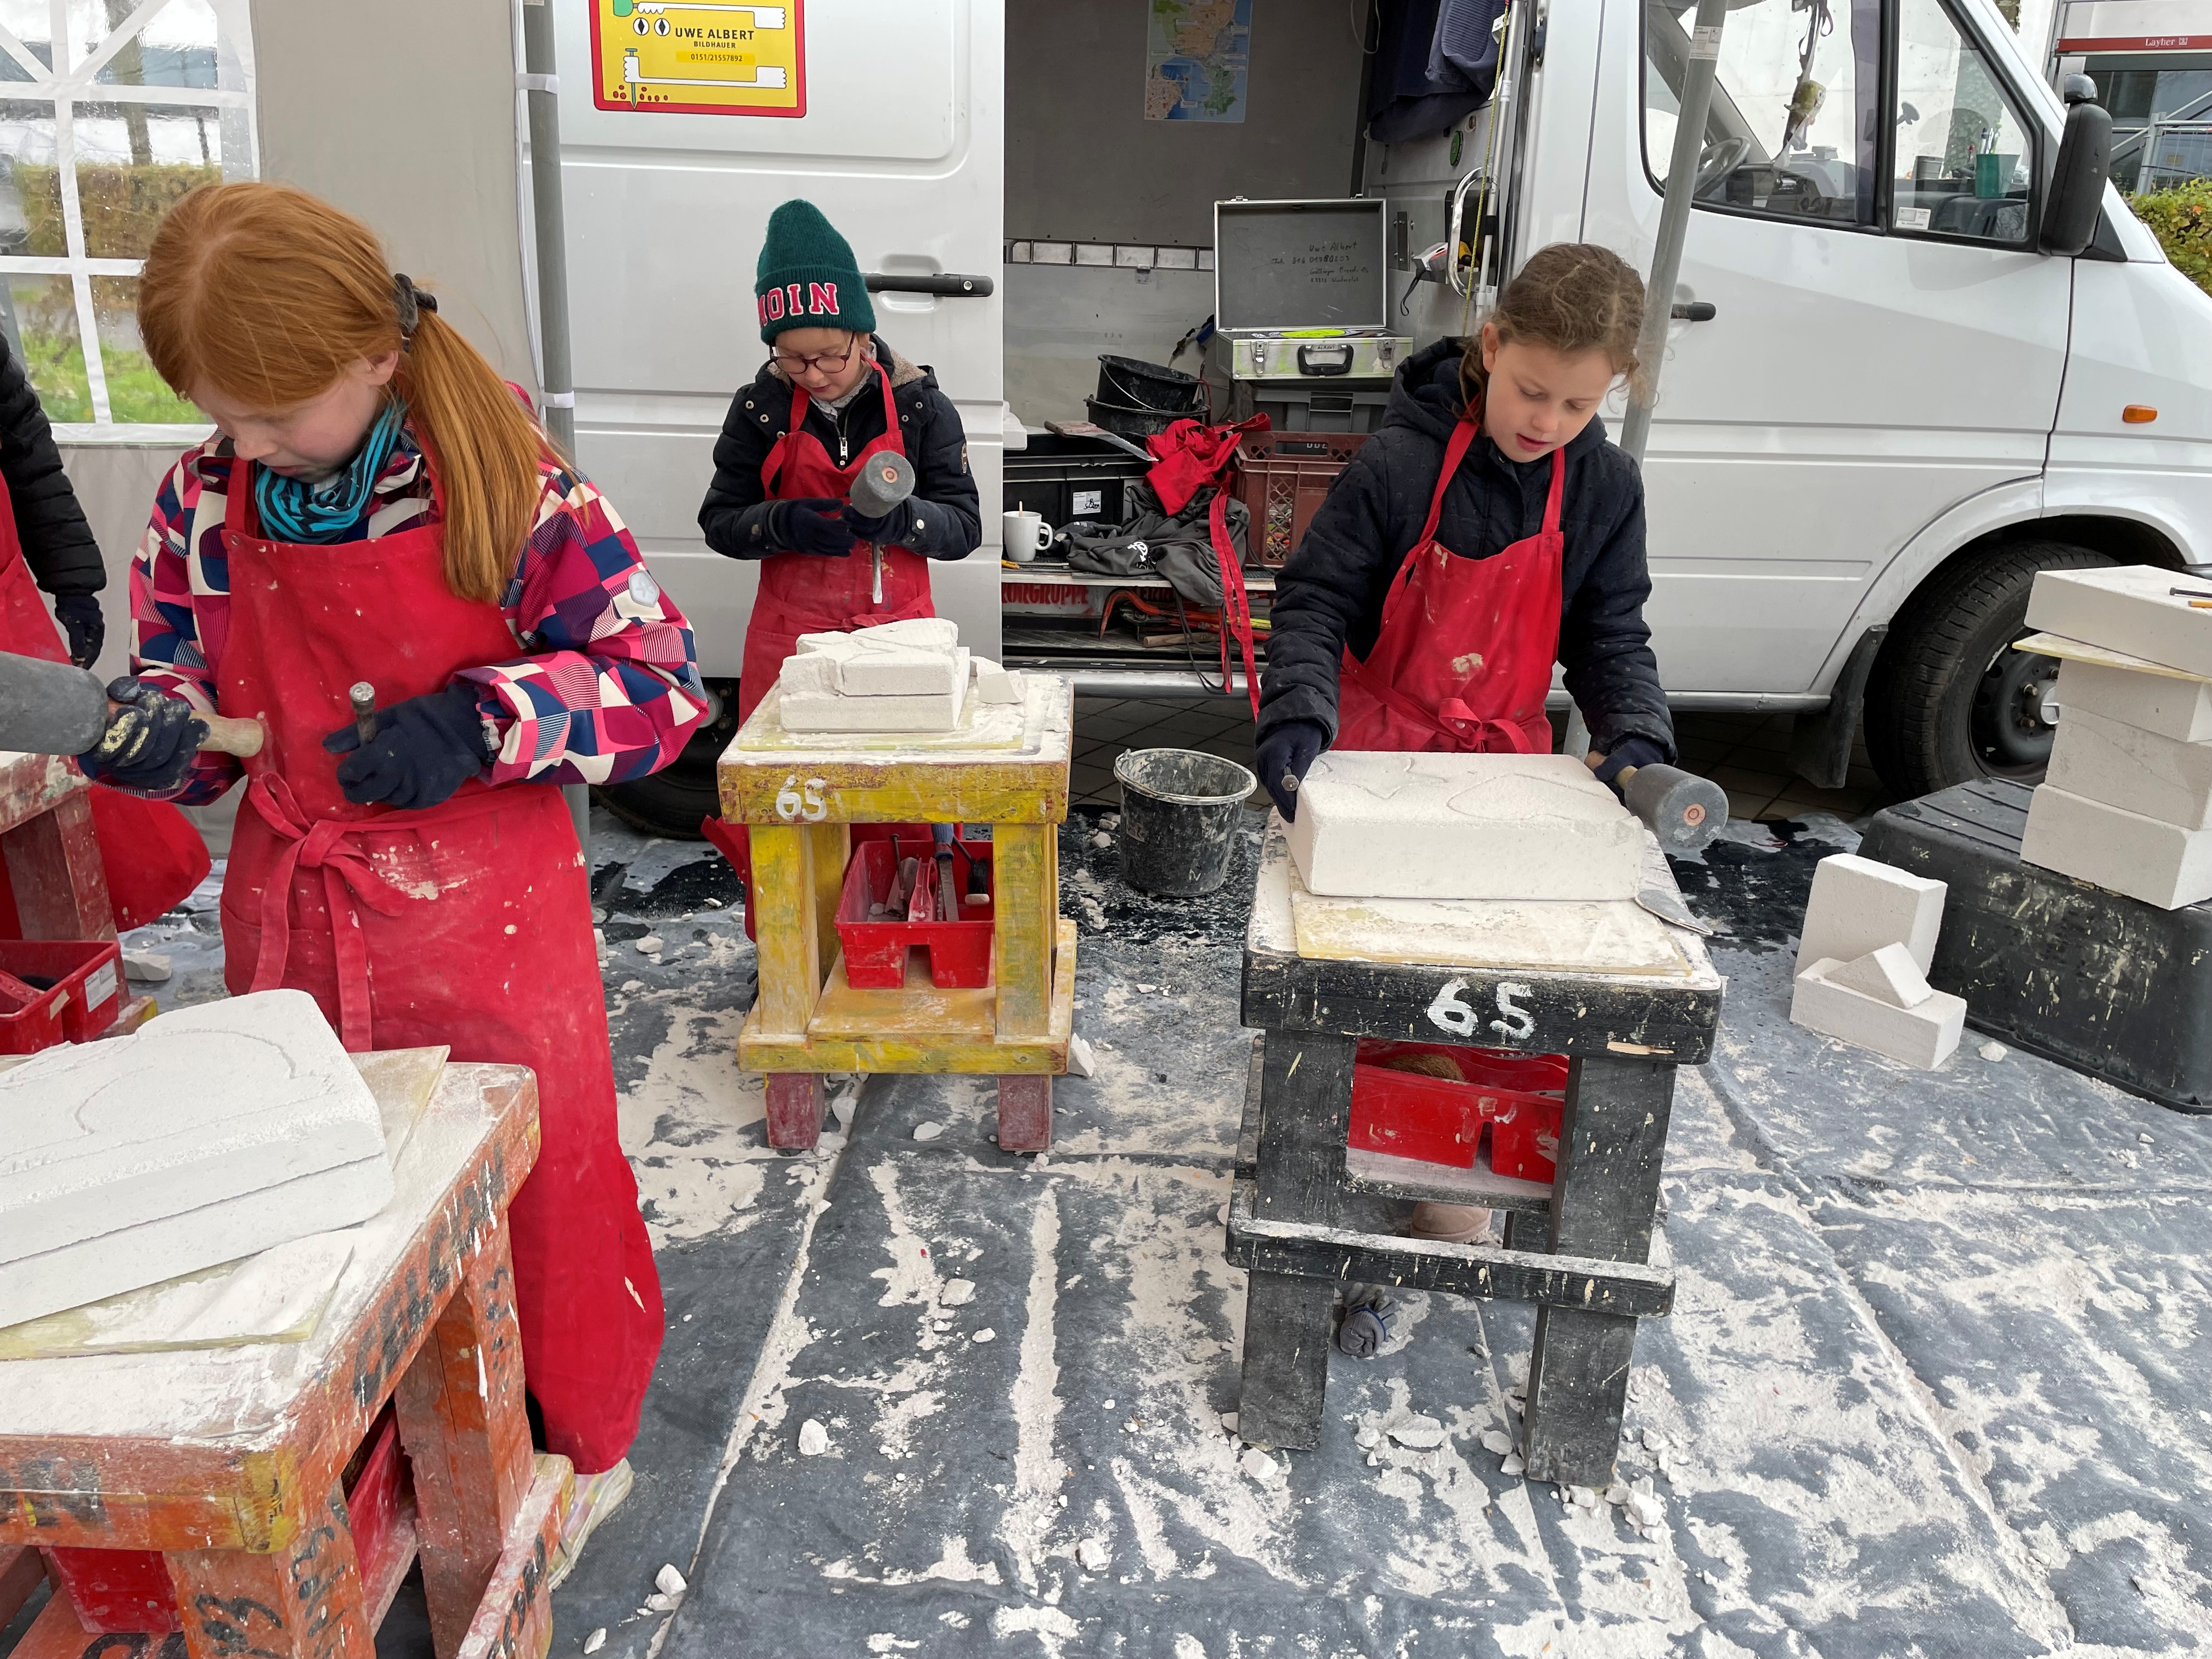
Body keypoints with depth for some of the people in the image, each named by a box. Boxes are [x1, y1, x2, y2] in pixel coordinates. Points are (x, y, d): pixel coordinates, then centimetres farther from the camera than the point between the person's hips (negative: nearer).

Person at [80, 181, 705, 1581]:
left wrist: (479, 724, -26)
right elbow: (196, 698, 10)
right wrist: (151, 736, -14)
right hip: (293, 924, 5)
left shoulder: (510, 489, -14)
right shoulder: (205, 504, -1)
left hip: (485, 922, -4)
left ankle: (575, 1447, 37)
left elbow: (663, 686, -14)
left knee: (536, 1180, 11)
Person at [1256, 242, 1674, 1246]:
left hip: (1505, 760, 3)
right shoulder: (1399, 466, -19)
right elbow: (1314, 601, -17)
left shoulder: (1605, 491, -6)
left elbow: (1610, 637, -2)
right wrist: (1300, 718, -34)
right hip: (1377, 748, -3)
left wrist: (1636, 740, -20)